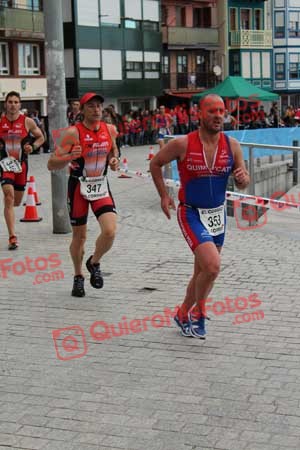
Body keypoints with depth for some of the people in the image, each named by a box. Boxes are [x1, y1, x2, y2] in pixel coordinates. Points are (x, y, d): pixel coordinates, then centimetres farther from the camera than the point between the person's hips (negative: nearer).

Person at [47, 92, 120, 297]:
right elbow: (52, 164, -16)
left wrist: (114, 161, 0)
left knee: (110, 231, -15)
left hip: (101, 185, 3)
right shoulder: (73, 132, -15)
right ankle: (78, 277, 31)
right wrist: (69, 157, -34)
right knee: (79, 236, 8)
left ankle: (94, 263, 16)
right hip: (79, 187, -3)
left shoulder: (109, 129, -1)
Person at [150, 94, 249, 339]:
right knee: (212, 266, -21)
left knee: (203, 271, 16)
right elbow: (155, 164, 1)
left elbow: (243, 183, 3)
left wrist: (243, 178, -20)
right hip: (191, 214, -5)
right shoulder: (182, 144, -15)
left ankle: (183, 314, 40)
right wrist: (164, 195, -3)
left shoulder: (232, 145, -5)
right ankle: (198, 312, 5)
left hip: (218, 213, 5)